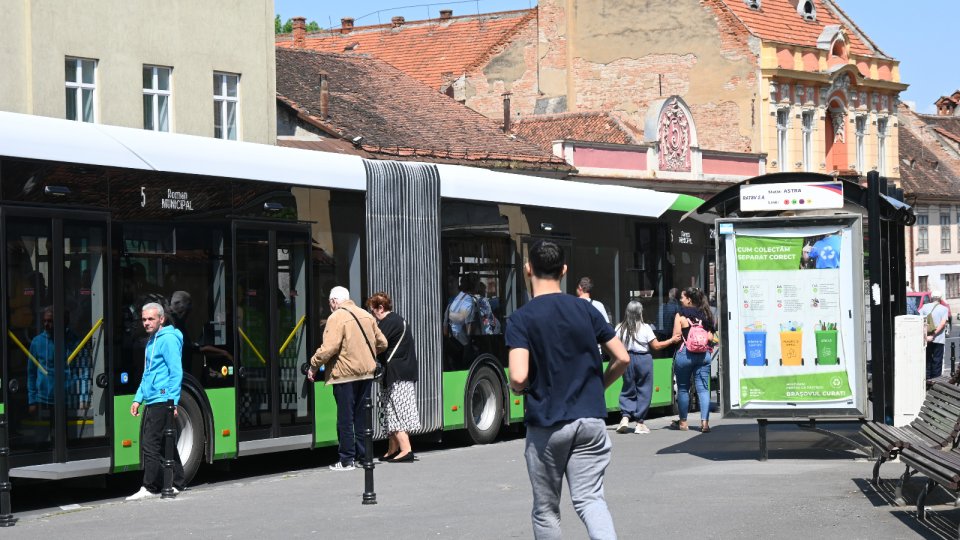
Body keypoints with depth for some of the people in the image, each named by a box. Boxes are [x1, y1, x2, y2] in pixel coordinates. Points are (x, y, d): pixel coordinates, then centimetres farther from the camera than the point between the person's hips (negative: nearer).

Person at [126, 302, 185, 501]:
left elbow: (176, 373, -15)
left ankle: (149, 488, -8)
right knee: (166, 444, 13)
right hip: (152, 401, 10)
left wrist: (172, 402, -19)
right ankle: (177, 484, 19)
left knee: (151, 443, -10)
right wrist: (138, 398, 22)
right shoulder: (152, 341, 19)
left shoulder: (168, 339, -11)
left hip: (162, 401, -10)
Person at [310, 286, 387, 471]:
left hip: (344, 373, -6)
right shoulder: (366, 316, 11)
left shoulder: (336, 317, -10)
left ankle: (347, 460, -1)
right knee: (361, 416, 14)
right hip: (366, 372, 6)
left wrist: (314, 365, -9)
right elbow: (382, 343, 15)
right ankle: (363, 455, 17)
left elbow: (330, 347, -20)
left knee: (345, 418, -2)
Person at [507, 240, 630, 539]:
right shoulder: (586, 310, 4)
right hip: (590, 420, 3)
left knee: (546, 510, 12)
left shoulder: (521, 318, -9)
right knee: (589, 499, 0)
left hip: (546, 426, -3)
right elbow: (622, 359, 5)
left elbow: (519, 377, -20)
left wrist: (516, 388, 3)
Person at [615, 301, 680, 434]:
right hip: (643, 360, -3)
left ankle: (625, 417, -6)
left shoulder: (620, 328, -1)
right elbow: (656, 346, -6)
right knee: (644, 391, 6)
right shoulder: (645, 328, -8)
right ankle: (639, 423, 5)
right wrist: (672, 340, 3)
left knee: (628, 390, 12)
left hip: (627, 359, 3)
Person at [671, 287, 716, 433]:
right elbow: (710, 338, 5)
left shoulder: (681, 315, -5)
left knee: (683, 388, 9)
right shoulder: (705, 315, 7)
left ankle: (683, 422, 15)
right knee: (703, 388, 1)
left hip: (685, 353, -3)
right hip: (703, 355, 3)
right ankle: (704, 421, -10)